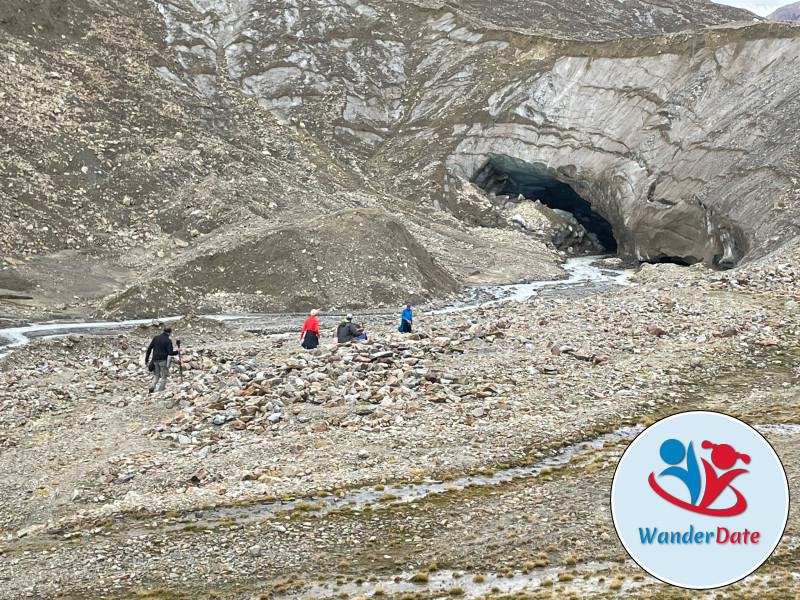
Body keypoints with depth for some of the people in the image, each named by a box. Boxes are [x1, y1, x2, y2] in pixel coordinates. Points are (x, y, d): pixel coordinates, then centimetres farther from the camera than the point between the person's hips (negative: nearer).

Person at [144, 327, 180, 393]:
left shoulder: (156, 338, 4)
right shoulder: (168, 341, -10)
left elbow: (149, 348, 4)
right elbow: (170, 353, -14)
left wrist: (146, 359, 10)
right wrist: (177, 351, 5)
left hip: (155, 360, 4)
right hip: (163, 360, -4)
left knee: (156, 376, 17)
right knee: (163, 377, 8)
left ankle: (152, 387, -5)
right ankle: (161, 391, 5)